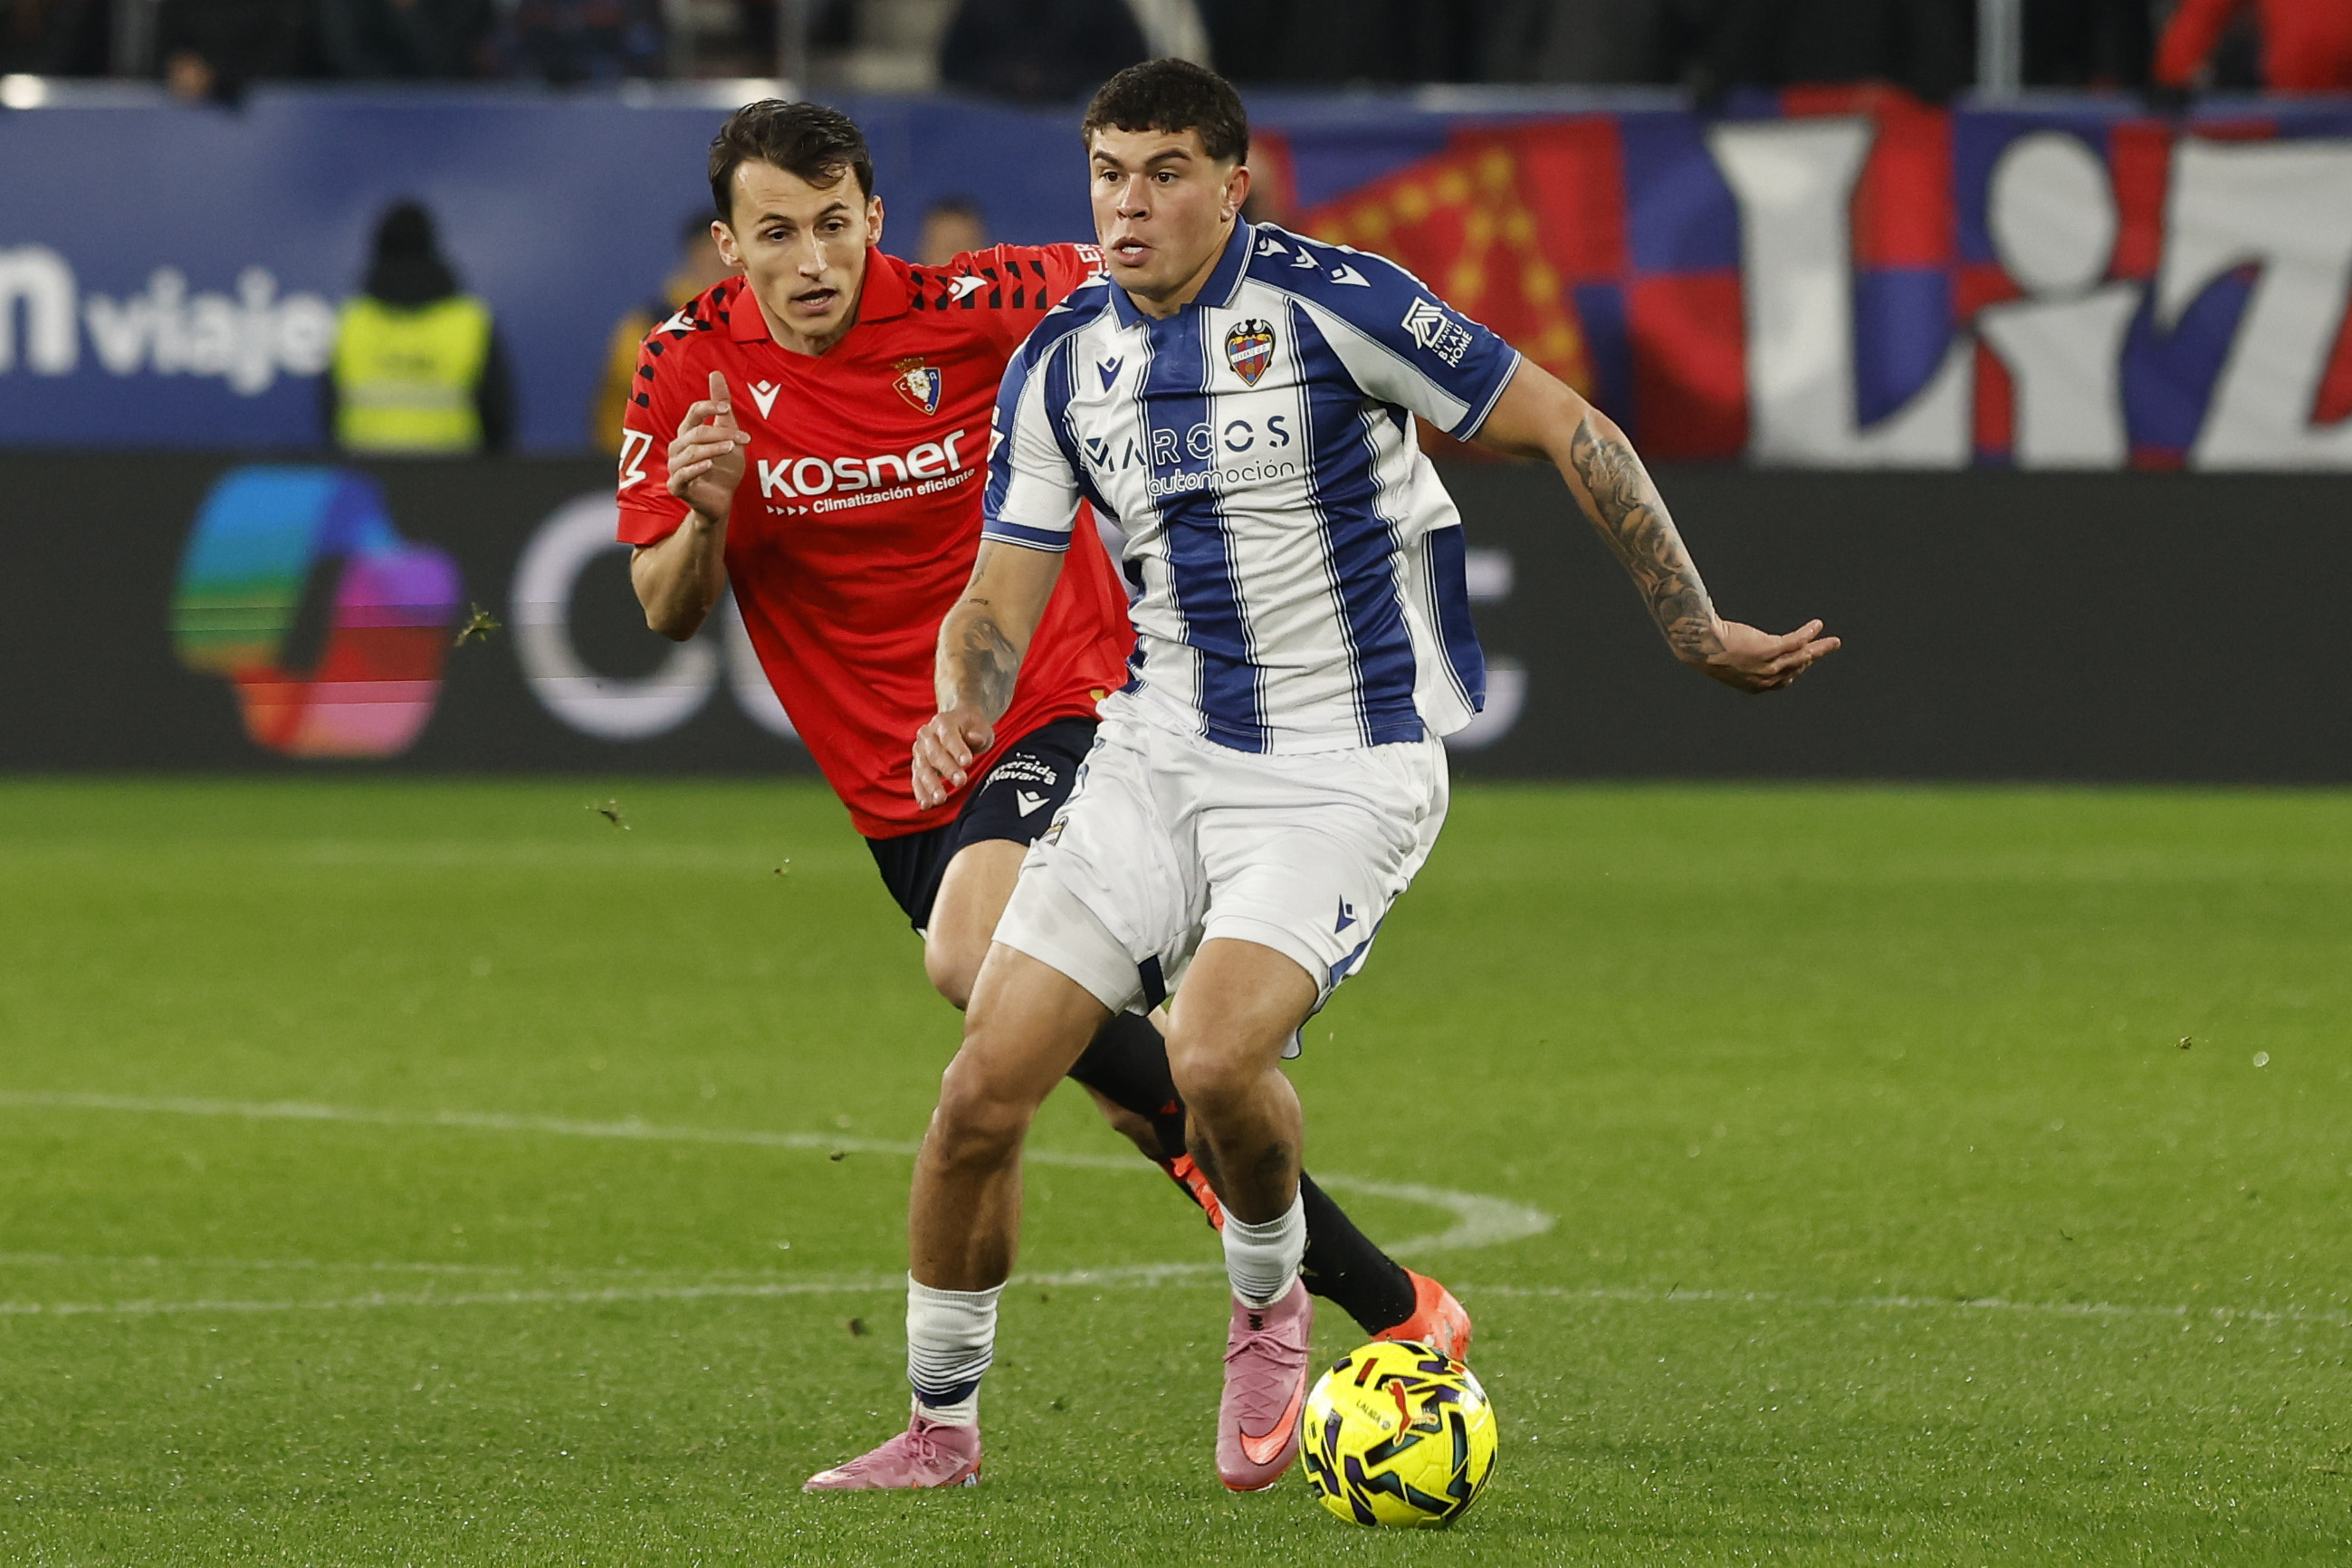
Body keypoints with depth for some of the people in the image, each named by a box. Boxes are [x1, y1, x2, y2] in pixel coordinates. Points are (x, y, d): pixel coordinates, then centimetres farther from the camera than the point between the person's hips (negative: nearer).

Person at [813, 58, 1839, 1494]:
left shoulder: (1328, 302, -13)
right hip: (1161, 753, 5)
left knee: (1216, 1054, -28)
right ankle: (942, 1429, 13)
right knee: (984, 1090, -5)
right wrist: (962, 710, -17)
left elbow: (1574, 434, -8)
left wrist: (1697, 633, -8)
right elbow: (1004, 596, 6)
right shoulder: (1062, 363, 3)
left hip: (1346, 770, -5)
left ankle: (1268, 1307, 4)